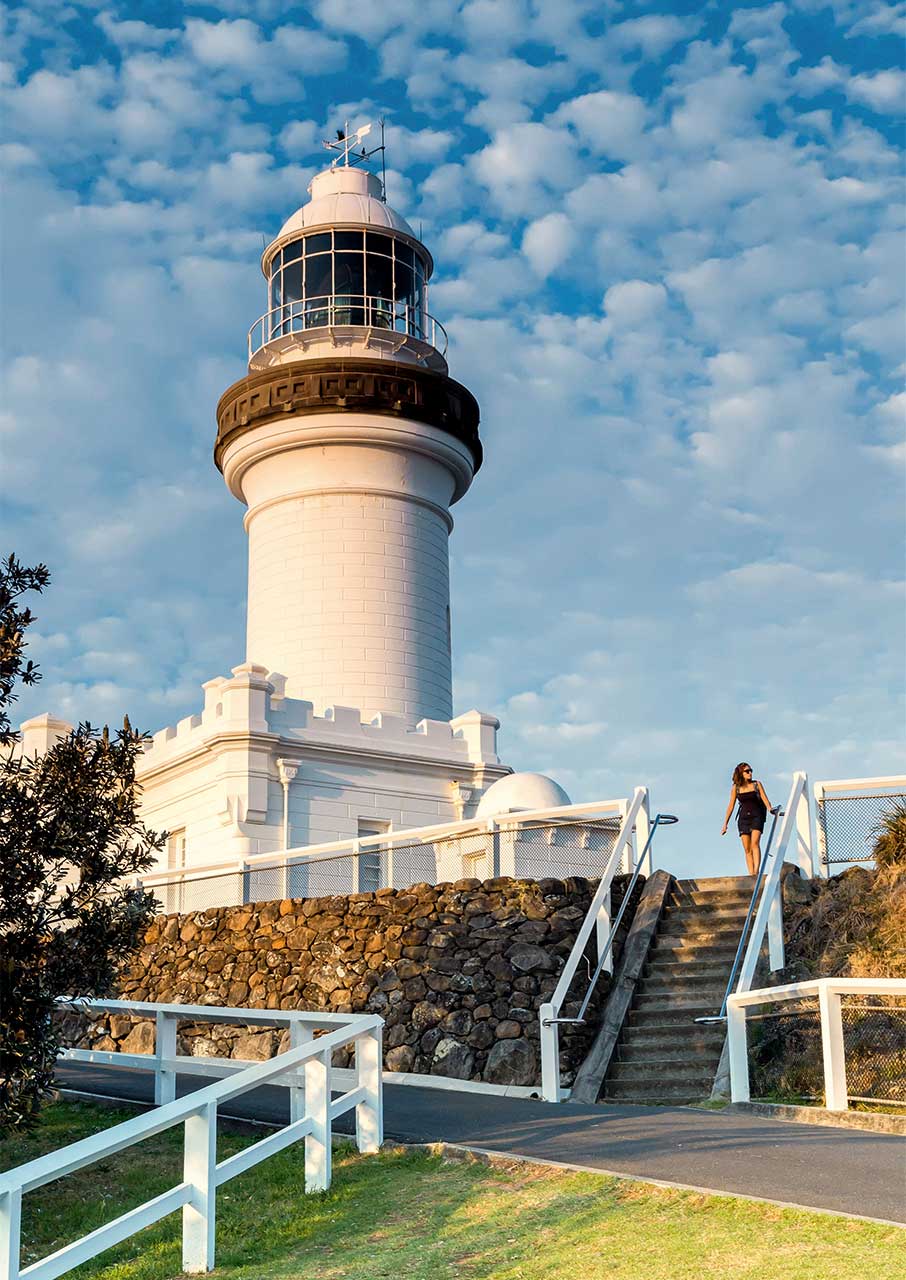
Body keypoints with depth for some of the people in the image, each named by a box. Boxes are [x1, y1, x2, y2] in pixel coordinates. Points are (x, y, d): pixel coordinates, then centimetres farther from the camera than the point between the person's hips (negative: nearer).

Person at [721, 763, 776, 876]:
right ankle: (751, 875, -5)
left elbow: (765, 799, 0)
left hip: (757, 816, -2)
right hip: (743, 818, 2)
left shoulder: (757, 785, 6)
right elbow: (731, 806, 10)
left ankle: (756, 871, -29)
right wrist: (725, 823, 8)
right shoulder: (735, 788, 7)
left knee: (755, 842, -21)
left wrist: (770, 809, -21)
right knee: (747, 849, -4)